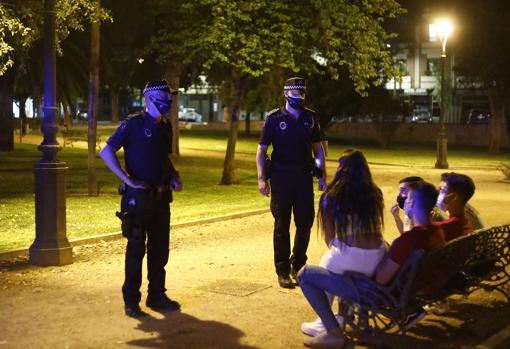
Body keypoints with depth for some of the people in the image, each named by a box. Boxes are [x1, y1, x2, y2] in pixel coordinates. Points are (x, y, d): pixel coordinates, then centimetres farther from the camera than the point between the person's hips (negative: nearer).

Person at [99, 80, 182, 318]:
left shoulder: (165, 126, 11)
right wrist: (128, 179, -17)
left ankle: (157, 296, 23)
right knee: (136, 249, -1)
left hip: (161, 197, 7)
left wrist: (175, 177, 6)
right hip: (138, 197, -7)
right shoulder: (133, 124, -9)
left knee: (160, 249, 11)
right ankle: (131, 301, 9)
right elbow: (106, 152, -12)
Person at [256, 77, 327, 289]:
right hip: (281, 176, -3)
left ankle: (298, 265, 24)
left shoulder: (310, 118, 7)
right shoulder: (274, 118, -2)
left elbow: (318, 149, 13)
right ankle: (283, 271, 12)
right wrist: (261, 178, -11)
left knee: (305, 223, 4)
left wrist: (322, 176, 7)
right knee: (282, 225, 3)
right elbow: (261, 150, -2)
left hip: (304, 176, 3)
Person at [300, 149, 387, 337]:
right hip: (377, 258, 4)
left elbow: (329, 236, 6)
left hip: (350, 258, -4)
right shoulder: (375, 193, 11)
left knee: (326, 267, 28)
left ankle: (324, 322, 32)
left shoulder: (332, 196, 0)